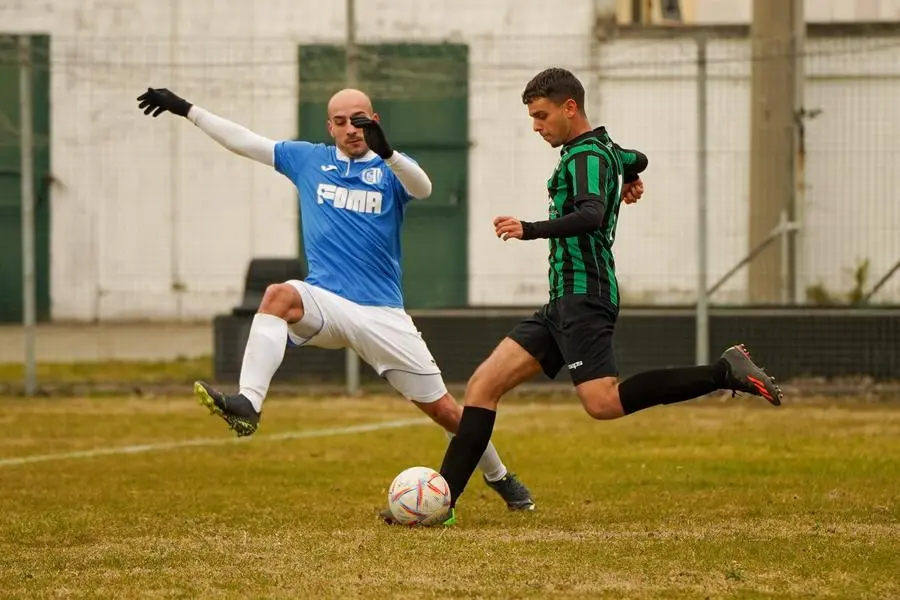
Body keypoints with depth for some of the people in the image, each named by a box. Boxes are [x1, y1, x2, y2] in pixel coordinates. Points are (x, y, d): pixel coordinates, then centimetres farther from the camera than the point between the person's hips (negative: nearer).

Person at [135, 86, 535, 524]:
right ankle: (246, 406, -48)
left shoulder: (390, 168, 4)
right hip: (325, 304, 1)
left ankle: (499, 477, 25)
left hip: (383, 315, -1)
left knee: (443, 409, -1)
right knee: (279, 295, -33)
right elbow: (243, 141, 16)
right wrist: (185, 110, 13)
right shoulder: (309, 160, 12)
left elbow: (422, 188, -19)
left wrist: (386, 151, -38)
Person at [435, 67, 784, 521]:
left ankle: (724, 372, -19)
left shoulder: (586, 155, -9)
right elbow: (636, 161, 44)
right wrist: (627, 181, 66)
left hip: (584, 297, -10)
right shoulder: (605, 149, 20)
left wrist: (530, 231, -36)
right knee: (482, 386, 4)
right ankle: (439, 499, 1)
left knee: (603, 402, -24)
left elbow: (591, 215, -27)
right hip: (563, 301, 10)